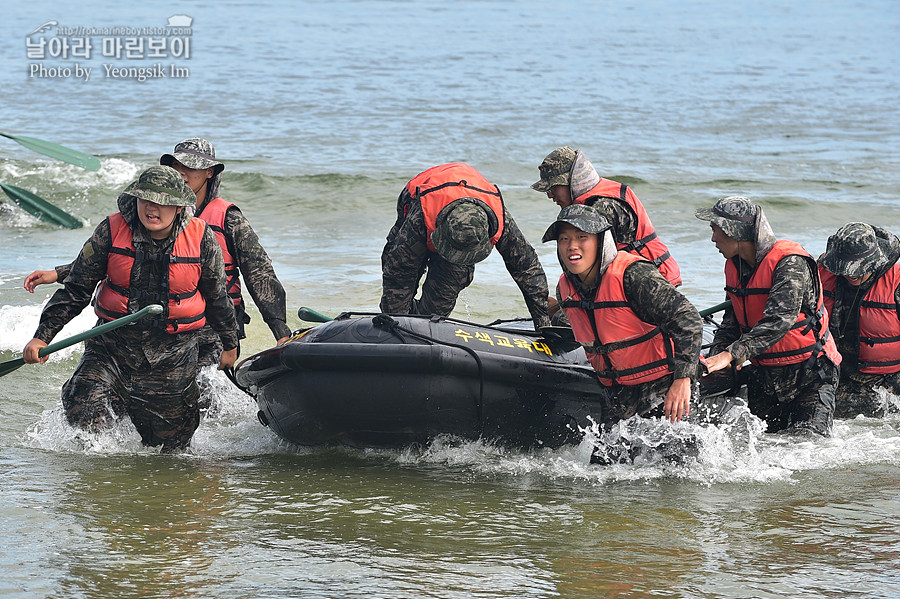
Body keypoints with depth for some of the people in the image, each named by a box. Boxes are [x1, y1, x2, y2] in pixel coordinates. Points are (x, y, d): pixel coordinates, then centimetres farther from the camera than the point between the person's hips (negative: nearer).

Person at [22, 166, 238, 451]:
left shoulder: (201, 238, -8)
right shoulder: (112, 231, -9)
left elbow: (217, 298, 8)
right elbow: (76, 290, -2)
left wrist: (230, 345, 20)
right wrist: (43, 336, -9)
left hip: (172, 355, 0)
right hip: (113, 346, 0)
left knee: (168, 445, 4)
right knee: (85, 418, -18)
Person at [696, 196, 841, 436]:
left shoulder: (791, 263, -22)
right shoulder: (734, 266, 4)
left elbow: (779, 320, -33)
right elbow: (732, 320, 10)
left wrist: (731, 354, -42)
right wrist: (716, 355, -11)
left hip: (809, 376, -7)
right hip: (763, 377, 7)